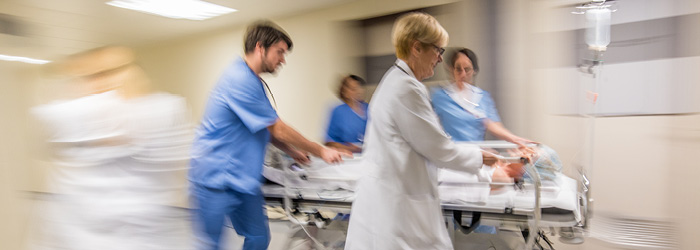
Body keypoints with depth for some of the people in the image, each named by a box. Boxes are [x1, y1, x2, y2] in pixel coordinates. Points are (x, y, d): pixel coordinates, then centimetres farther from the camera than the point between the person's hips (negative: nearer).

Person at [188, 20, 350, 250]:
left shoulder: (253, 81, 12)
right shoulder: (240, 79, -20)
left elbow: (265, 129, 20)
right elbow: (278, 130, -17)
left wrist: (292, 152, 10)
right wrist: (320, 151, -8)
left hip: (242, 178, 9)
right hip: (214, 177, -9)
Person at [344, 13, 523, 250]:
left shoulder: (397, 81, 11)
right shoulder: (406, 88, -20)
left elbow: (428, 141, 16)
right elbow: (438, 150, -14)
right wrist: (479, 156, 5)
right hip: (399, 207, -10)